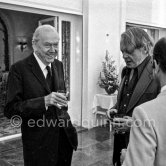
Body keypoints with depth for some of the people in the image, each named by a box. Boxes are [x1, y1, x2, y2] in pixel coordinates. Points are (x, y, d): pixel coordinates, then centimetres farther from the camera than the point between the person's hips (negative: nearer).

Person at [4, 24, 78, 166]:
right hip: (39, 143, -5)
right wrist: (44, 101, -29)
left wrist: (62, 102, 0)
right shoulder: (19, 69, -14)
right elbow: (10, 110, -17)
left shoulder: (58, 65, 6)